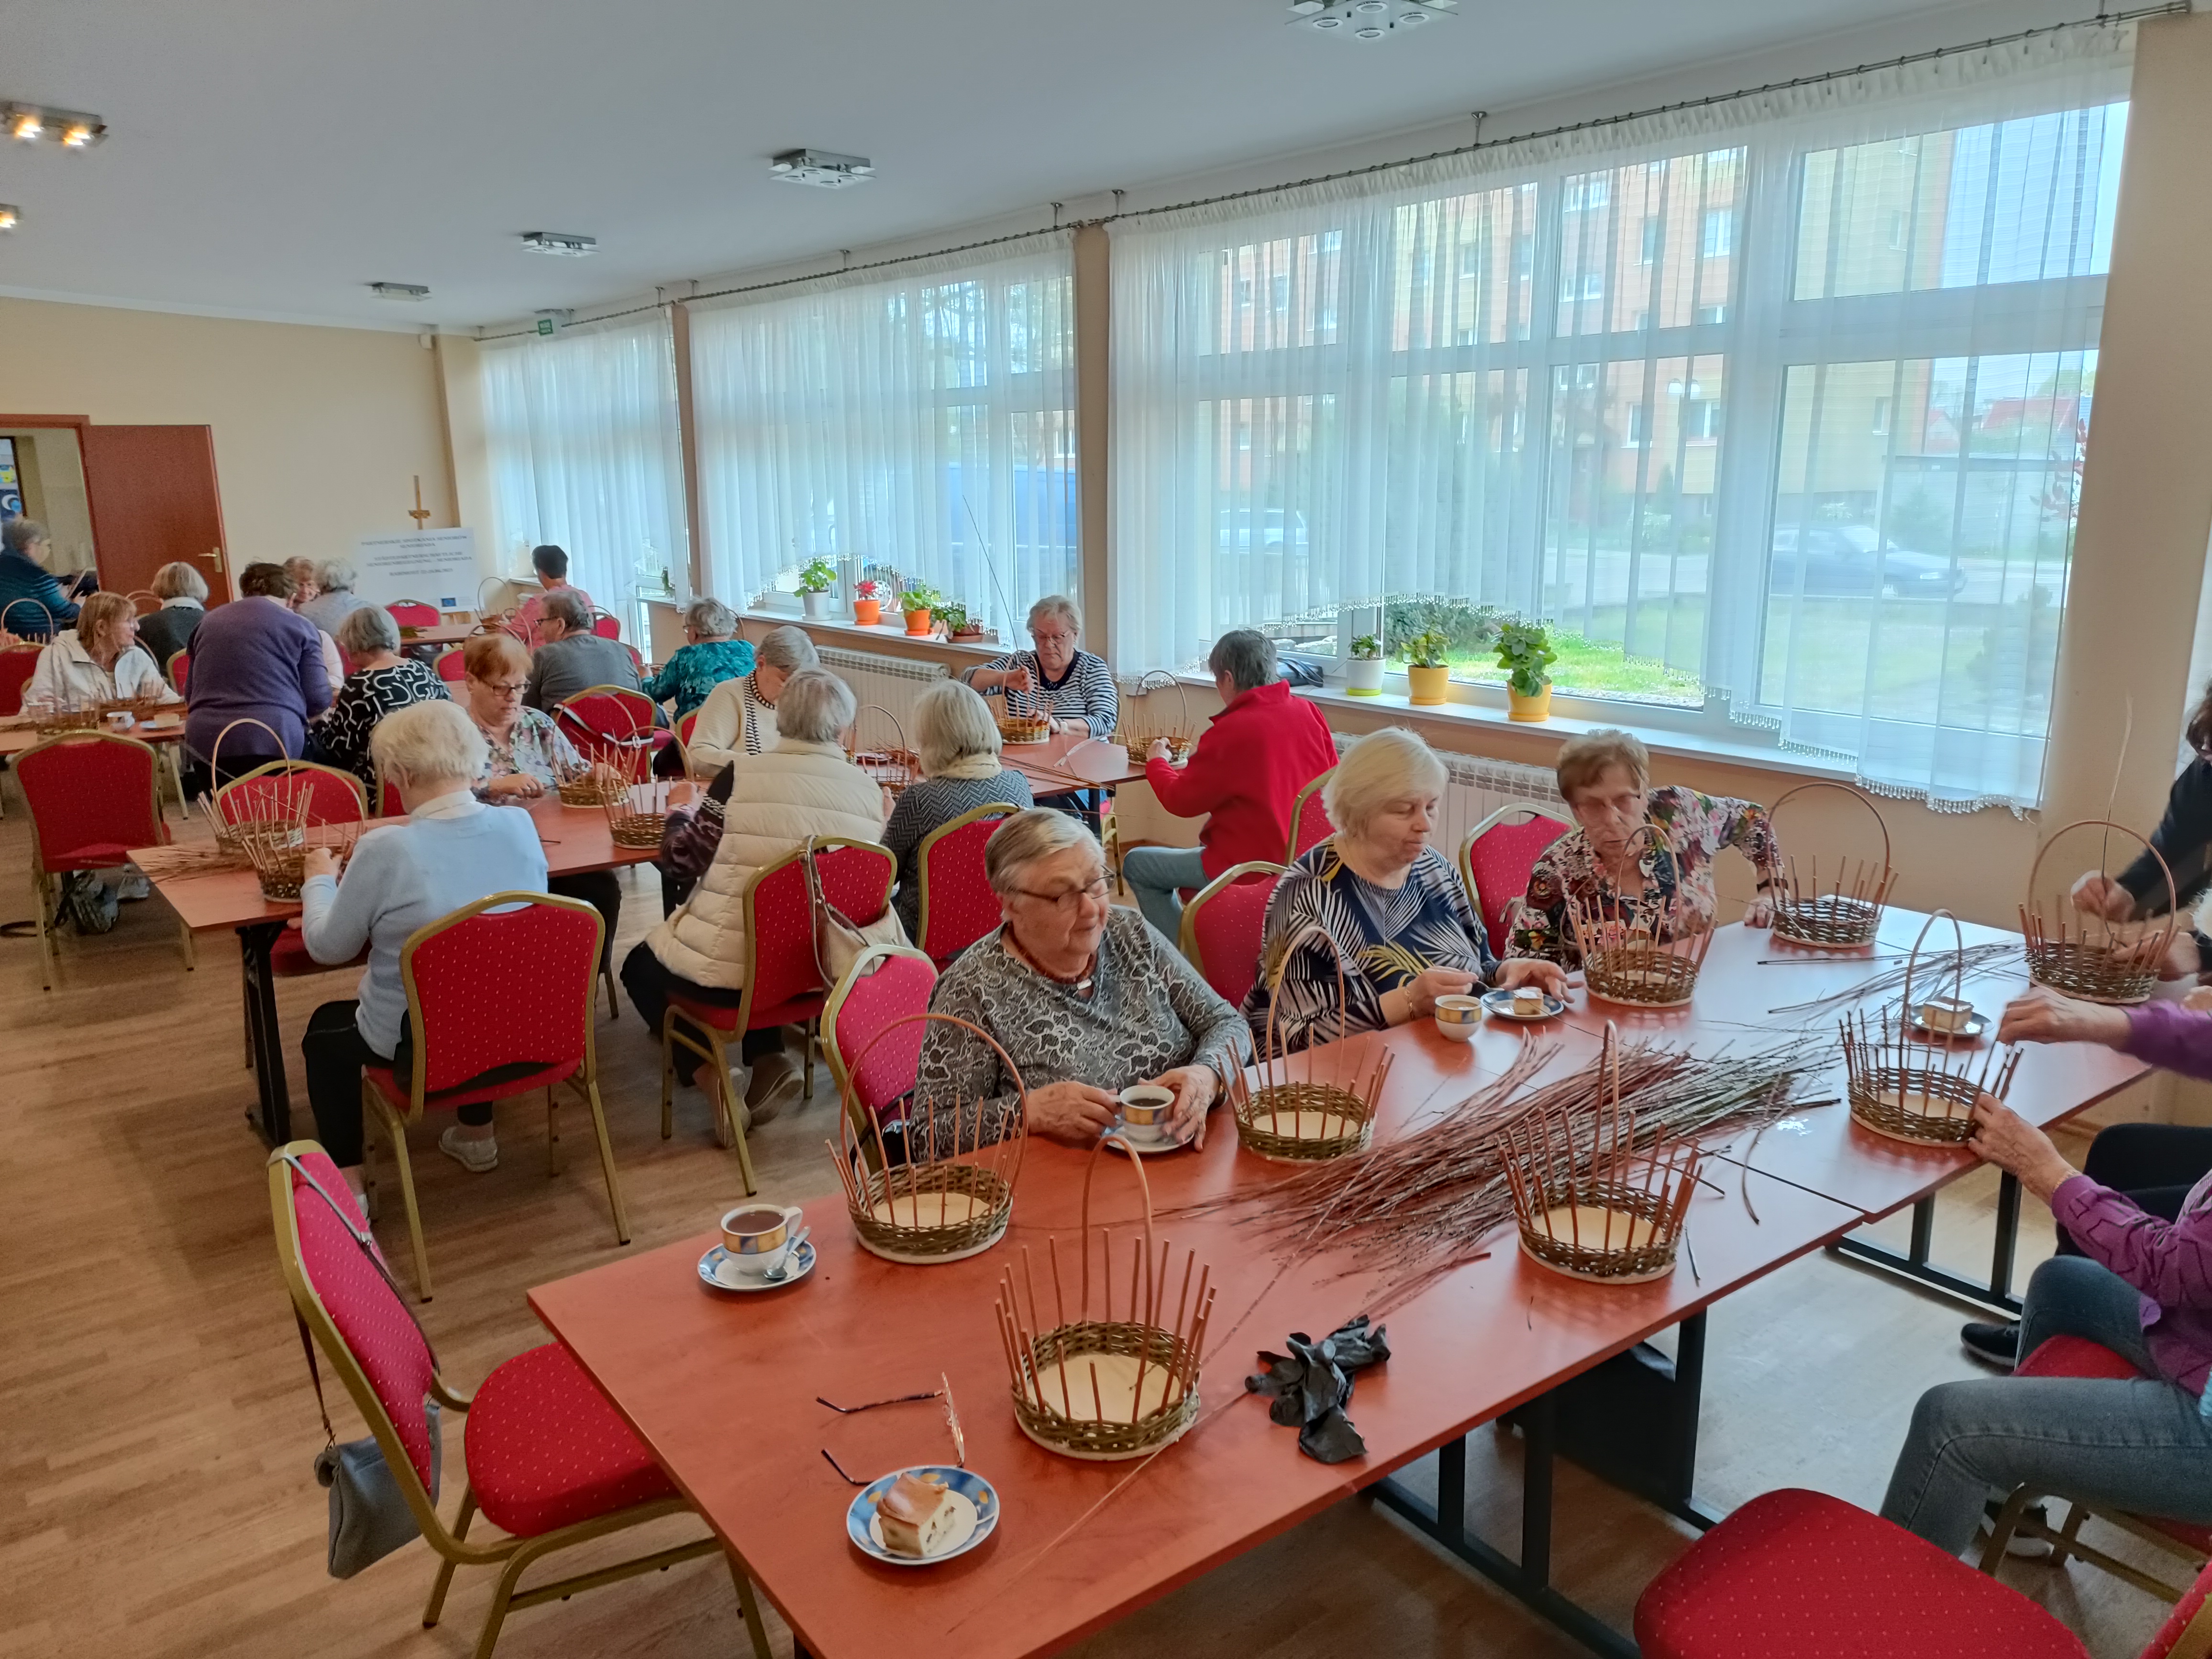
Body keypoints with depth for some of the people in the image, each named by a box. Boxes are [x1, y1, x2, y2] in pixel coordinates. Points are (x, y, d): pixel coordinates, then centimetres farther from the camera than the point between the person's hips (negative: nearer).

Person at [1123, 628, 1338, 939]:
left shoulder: (1230, 732, -21)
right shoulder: (1310, 714, -4)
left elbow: (1181, 802, -9)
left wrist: (1157, 762, 11)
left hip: (1247, 868, -8)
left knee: (1135, 864, 7)